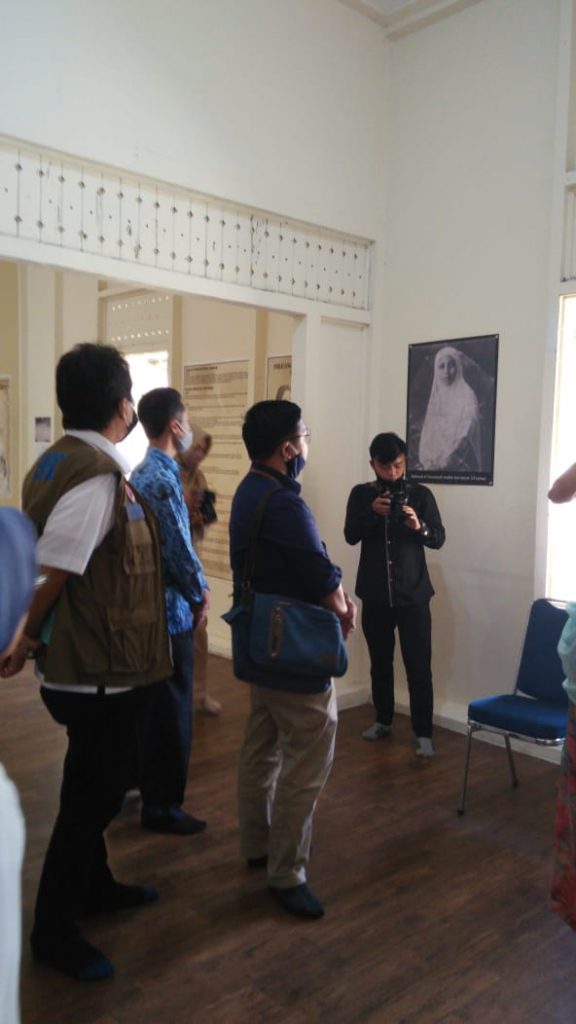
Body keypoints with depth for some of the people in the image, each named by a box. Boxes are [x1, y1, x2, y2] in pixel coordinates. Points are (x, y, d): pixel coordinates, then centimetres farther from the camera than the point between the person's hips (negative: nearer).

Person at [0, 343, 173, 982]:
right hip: (100, 670, -10)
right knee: (90, 798, 7)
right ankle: (53, 931, 25)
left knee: (94, 787, 24)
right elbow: (53, 575, -25)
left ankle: (94, 887, 44)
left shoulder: (57, 461, 6)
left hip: (84, 664, 10)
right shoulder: (97, 474, -24)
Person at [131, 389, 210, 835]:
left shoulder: (143, 472, 10)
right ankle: (163, 806, 14)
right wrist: (200, 594, -5)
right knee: (171, 711, 2)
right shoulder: (163, 480, -21)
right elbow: (179, 551, -22)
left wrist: (196, 588, 10)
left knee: (152, 706, 21)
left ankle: (148, 787, 35)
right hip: (171, 610, -10)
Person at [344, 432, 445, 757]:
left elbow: (440, 538, -3)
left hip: (413, 594, -2)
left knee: (419, 667, -1)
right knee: (380, 663, 14)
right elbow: (351, 536, -7)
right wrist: (372, 513, -24)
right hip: (375, 594, 2)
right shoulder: (361, 494, 2)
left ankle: (424, 733, 9)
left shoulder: (421, 494, -2)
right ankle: (383, 721, 30)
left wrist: (419, 527, -24)